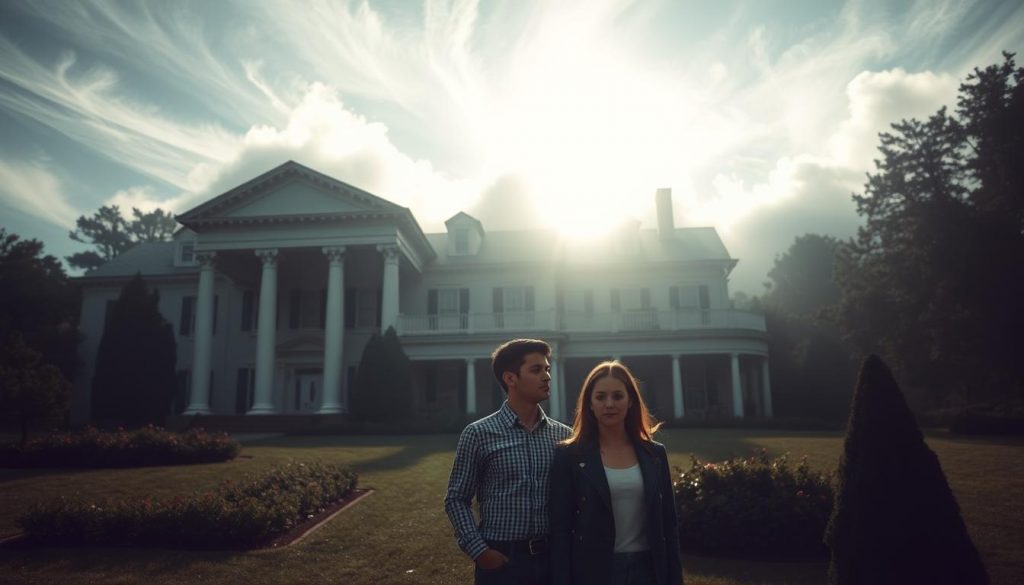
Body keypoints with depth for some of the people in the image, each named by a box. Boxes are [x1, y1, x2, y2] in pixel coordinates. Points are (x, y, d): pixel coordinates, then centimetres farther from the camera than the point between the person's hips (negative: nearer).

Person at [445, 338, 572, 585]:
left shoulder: (563, 435, 3)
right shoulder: (479, 434, -6)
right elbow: (457, 500, -3)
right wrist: (478, 550, -11)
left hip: (554, 557, 3)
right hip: (501, 560, -3)